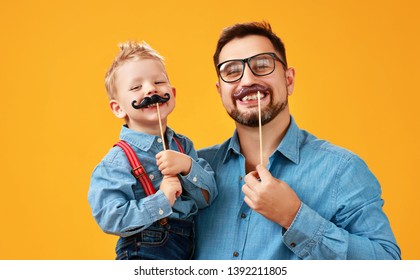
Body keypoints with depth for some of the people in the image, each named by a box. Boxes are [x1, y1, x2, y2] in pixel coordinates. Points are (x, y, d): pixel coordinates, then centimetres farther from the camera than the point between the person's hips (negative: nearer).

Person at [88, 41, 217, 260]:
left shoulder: (184, 146, 2)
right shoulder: (116, 163, -13)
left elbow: (208, 196, -3)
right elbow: (109, 219, -20)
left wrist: (188, 166, -20)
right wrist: (160, 201, -25)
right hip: (142, 256, -5)